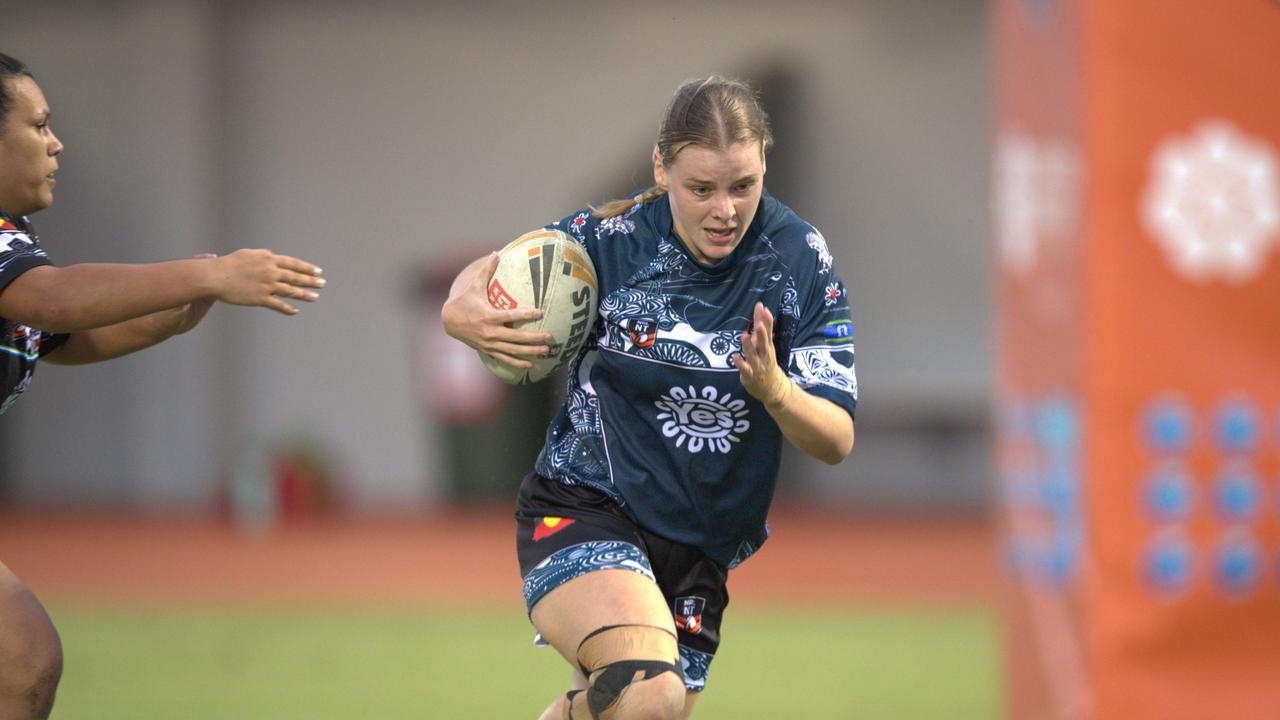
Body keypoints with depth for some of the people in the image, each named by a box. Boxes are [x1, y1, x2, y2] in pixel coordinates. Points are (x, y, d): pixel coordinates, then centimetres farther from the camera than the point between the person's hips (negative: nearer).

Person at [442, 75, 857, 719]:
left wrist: (775, 391, -32)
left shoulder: (800, 259, -9)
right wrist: (466, 311, -18)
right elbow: (494, 269, 6)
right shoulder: (610, 239, -13)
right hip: (583, 509, -4)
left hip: (700, 555, 4)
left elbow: (837, 441, -9)